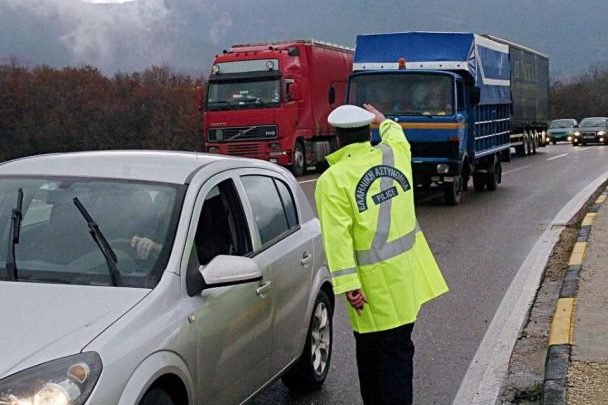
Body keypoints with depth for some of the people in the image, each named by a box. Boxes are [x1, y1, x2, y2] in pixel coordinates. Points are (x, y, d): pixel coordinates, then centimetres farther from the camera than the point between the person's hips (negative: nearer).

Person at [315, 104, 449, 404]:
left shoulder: (332, 180, -12)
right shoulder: (395, 153, 3)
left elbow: (338, 237, -18)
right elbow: (396, 134, 29)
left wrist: (348, 284, -18)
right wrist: (383, 121, 50)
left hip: (374, 282, -4)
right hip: (406, 272, 4)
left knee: (370, 352, 9)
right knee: (397, 350, 9)